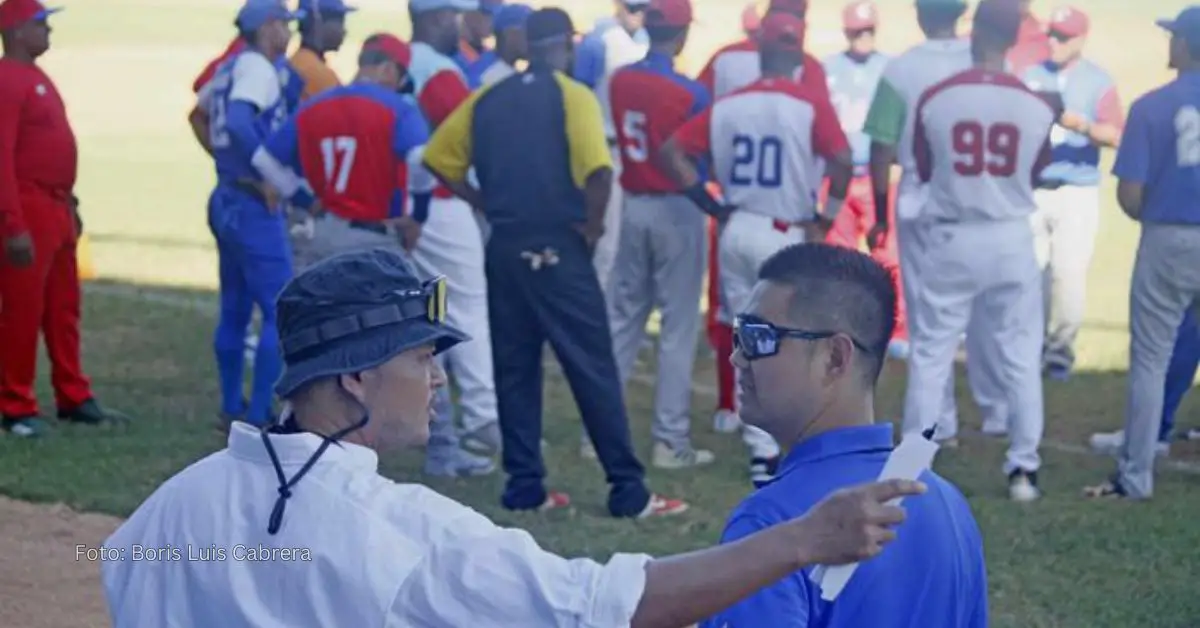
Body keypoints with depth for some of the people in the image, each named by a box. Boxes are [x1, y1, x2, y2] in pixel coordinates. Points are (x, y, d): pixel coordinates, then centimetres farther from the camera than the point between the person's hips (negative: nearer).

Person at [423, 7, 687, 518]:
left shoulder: (488, 98, 9)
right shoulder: (572, 96, -7)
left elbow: (439, 159, 9)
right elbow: (597, 169, -21)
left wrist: (485, 204, 10)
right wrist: (592, 227, -7)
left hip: (504, 247, 5)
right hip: (557, 249, -5)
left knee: (514, 369, 11)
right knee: (593, 369, -2)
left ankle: (524, 487, 12)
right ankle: (628, 491, -2)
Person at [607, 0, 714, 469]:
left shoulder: (620, 82, -1)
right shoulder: (690, 93, -15)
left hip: (633, 206, 5)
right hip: (676, 209, -5)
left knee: (621, 318, 13)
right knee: (678, 326, 2)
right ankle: (670, 441, 3)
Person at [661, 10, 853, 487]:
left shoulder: (727, 106, 4)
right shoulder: (810, 104, -9)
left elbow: (672, 152, 2)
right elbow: (842, 162, -19)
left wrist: (711, 205, 5)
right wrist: (826, 220, -7)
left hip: (737, 232, 4)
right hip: (787, 236, -4)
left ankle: (762, 450, 11)